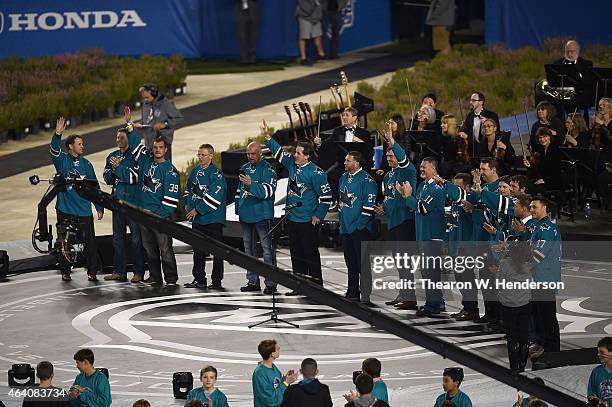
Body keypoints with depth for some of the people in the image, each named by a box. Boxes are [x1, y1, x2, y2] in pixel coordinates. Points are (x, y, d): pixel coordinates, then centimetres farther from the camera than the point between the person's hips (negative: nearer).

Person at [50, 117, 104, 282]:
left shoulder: (86, 164, 9)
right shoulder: (62, 160, 1)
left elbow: (95, 186, 12)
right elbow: (54, 150, -21)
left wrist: (100, 207, 10)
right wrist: (57, 135, -38)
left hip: (84, 211, 1)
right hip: (65, 209, -1)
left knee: (89, 241, -3)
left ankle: (93, 271, 5)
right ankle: (65, 271, 15)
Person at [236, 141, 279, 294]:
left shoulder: (267, 169, -7)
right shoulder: (245, 168, 15)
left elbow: (268, 191, -22)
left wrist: (251, 184, -32)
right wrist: (238, 208, 19)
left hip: (262, 216, -8)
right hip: (245, 216, 8)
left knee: (267, 249, -8)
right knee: (248, 250, 12)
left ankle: (271, 283, -8)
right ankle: (253, 281, 20)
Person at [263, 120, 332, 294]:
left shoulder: (315, 172, -14)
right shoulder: (292, 164, 7)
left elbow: (326, 195, -13)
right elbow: (279, 152, 19)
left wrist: (318, 215, -13)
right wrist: (268, 136, 10)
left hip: (308, 221, -8)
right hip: (293, 218, 8)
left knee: (310, 253, -4)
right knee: (296, 253, 11)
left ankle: (316, 286, 1)